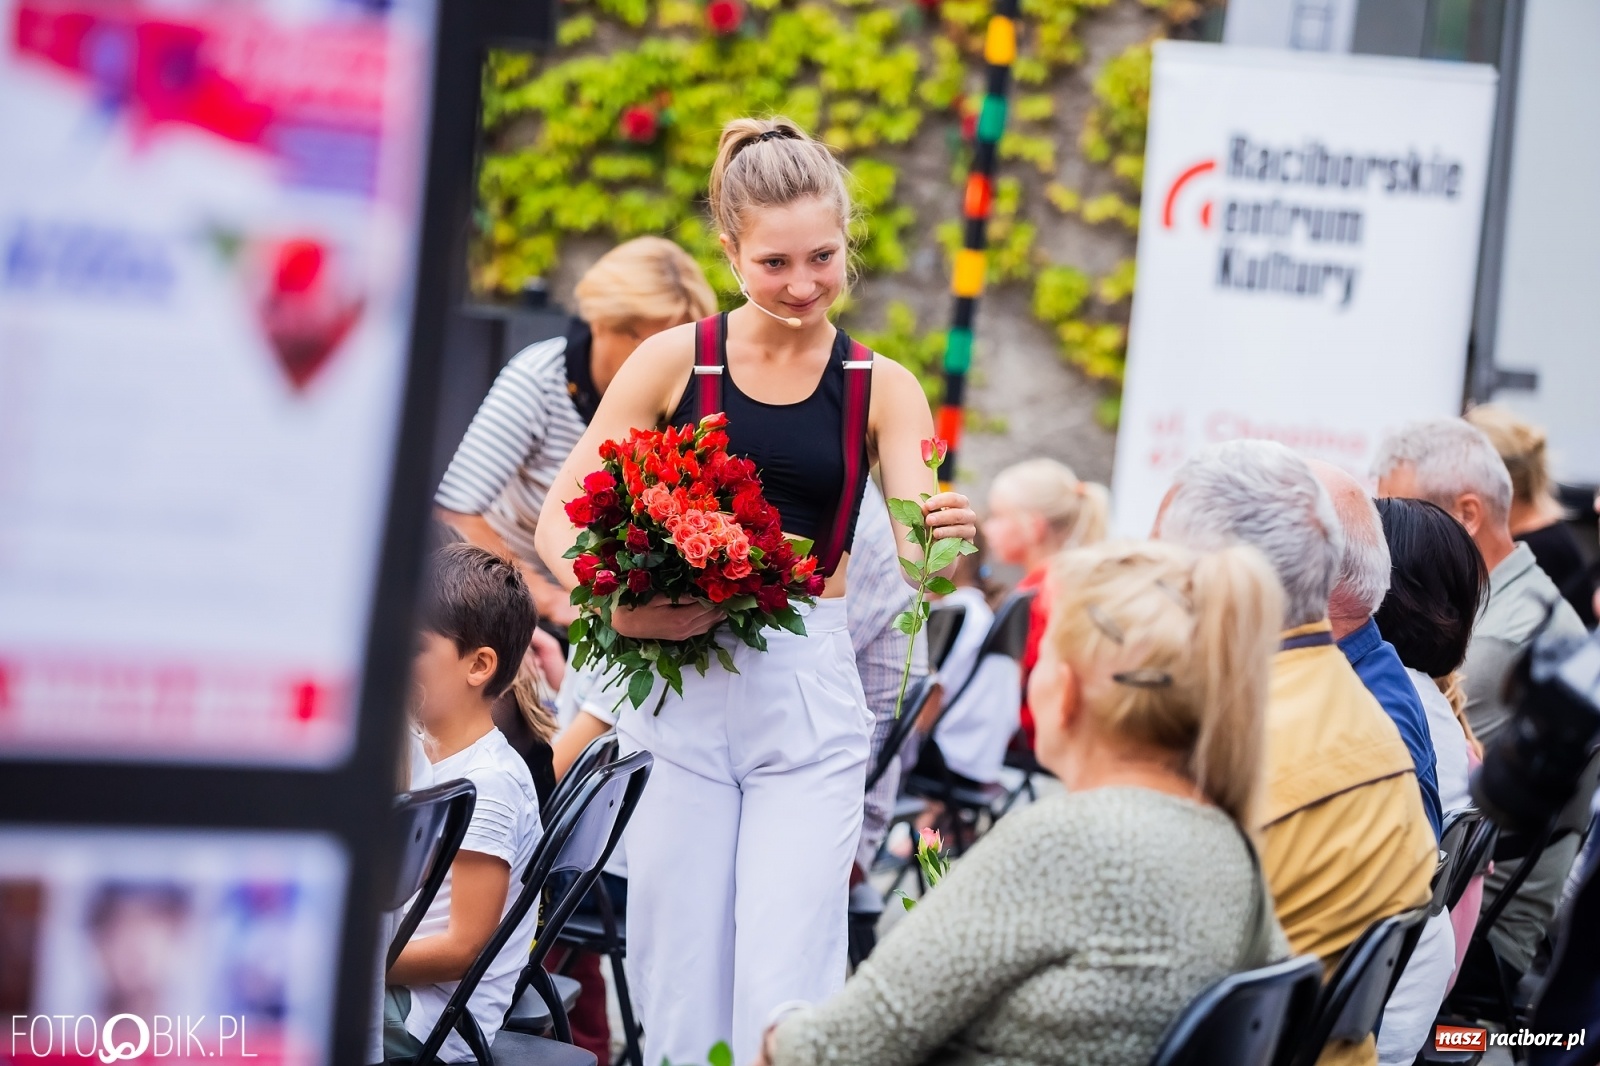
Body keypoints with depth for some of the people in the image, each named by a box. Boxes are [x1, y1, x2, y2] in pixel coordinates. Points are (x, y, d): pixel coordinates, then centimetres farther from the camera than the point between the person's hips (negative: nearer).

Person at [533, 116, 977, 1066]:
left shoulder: (882, 389, 3)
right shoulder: (677, 360, 2)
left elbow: (921, 559, -7)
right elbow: (559, 518, 3)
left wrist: (946, 535, -30)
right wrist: (621, 607, -16)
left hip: (811, 697, -1)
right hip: (680, 683, 1)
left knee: (785, 987, -7)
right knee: (680, 975, 3)